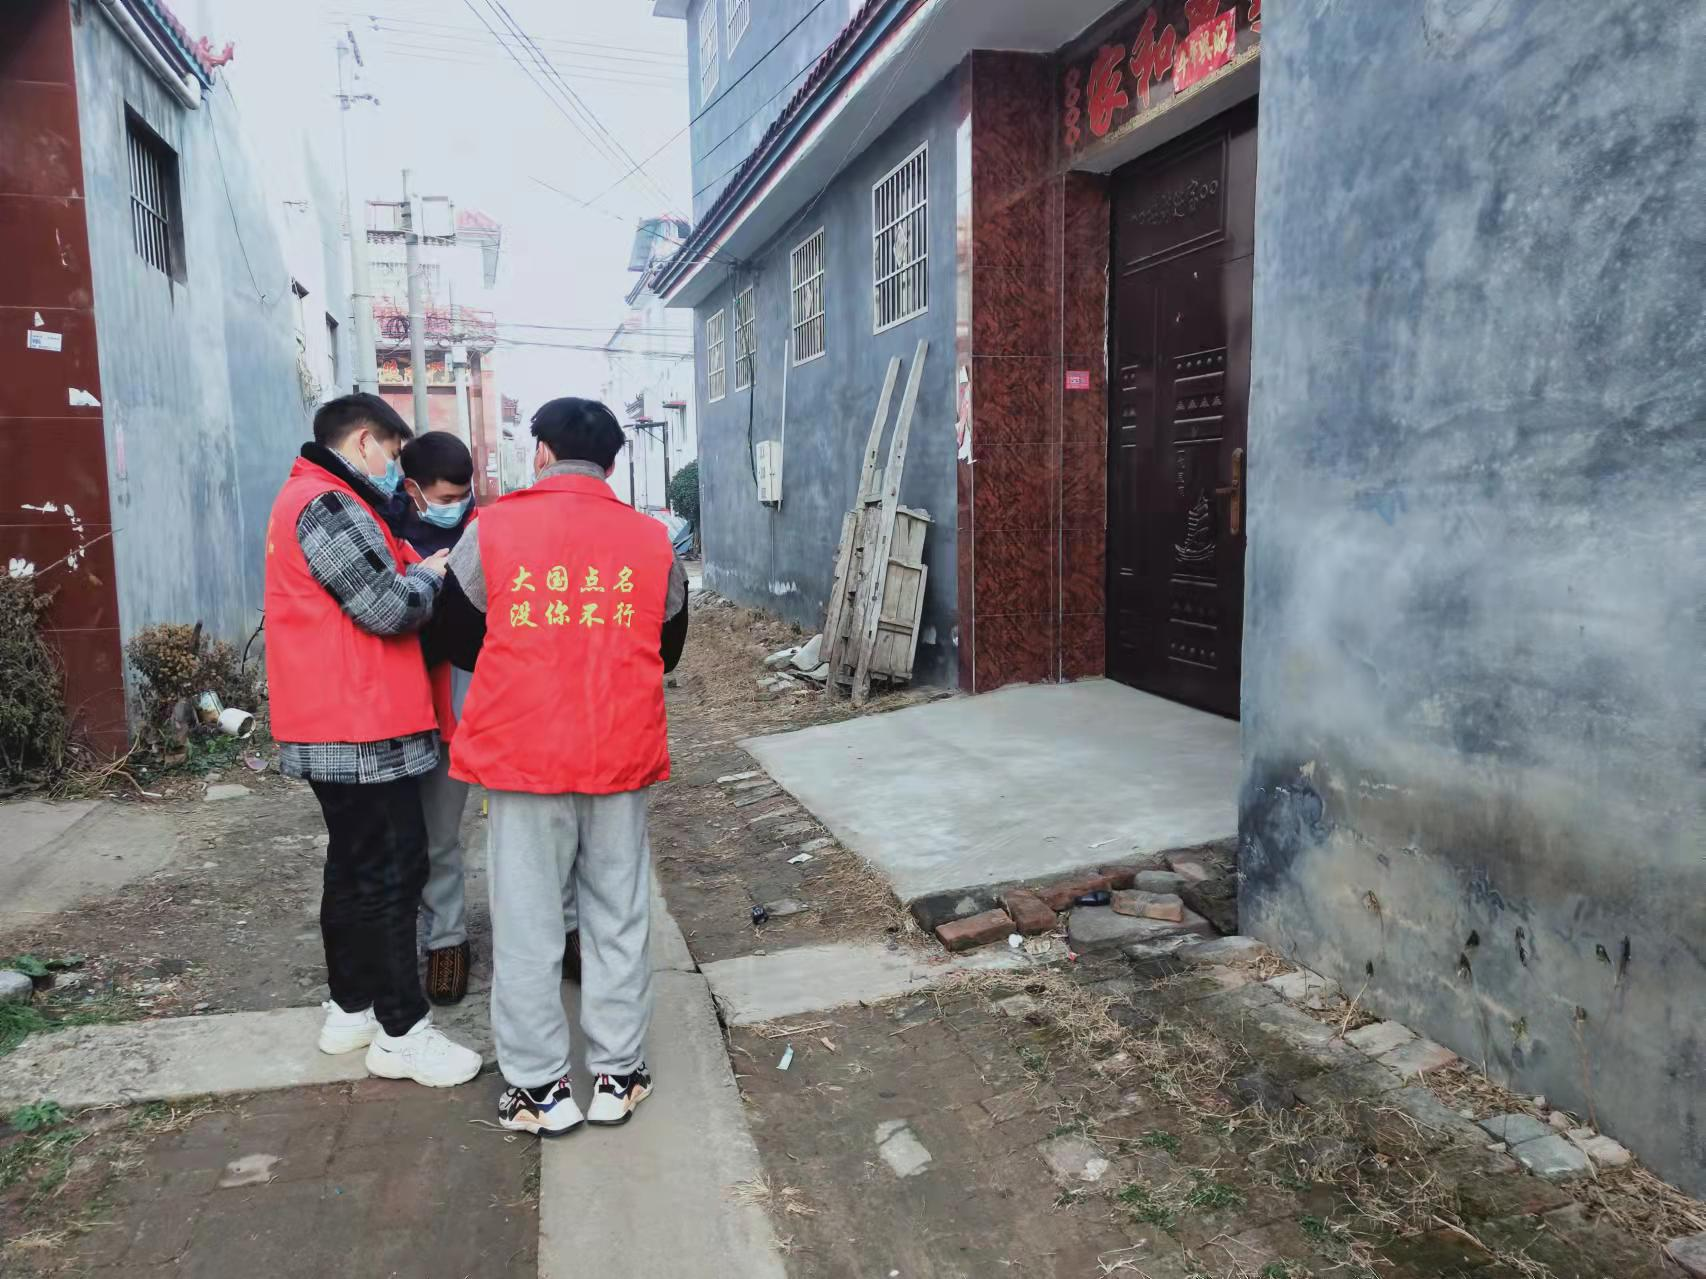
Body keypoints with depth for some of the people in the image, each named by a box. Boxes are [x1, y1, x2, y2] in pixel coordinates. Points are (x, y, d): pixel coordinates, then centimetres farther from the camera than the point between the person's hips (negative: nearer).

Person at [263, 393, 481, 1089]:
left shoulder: (310, 499, 18)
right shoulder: (329, 506, -16)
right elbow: (390, 609, -20)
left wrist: (408, 569, 7)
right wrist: (427, 573, -2)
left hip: (334, 726, 11)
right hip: (362, 729, -11)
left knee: (355, 866, 18)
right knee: (391, 872, -3)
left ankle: (350, 1009, 30)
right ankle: (401, 1032, 6)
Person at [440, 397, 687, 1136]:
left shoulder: (492, 529, -5)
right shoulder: (651, 540, -1)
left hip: (519, 754, -1)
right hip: (621, 756, 1)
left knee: (526, 922, 10)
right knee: (618, 917, 12)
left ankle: (538, 1087, 19)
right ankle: (617, 1074, 22)